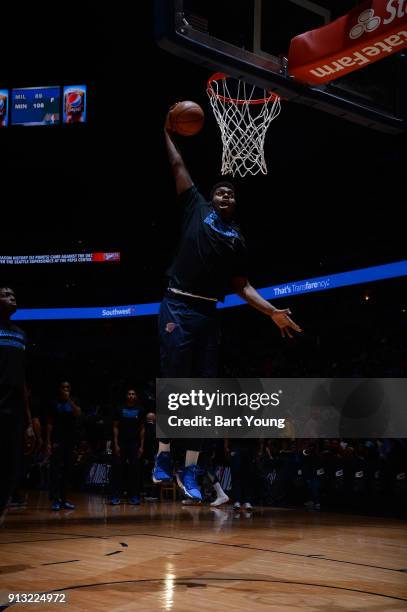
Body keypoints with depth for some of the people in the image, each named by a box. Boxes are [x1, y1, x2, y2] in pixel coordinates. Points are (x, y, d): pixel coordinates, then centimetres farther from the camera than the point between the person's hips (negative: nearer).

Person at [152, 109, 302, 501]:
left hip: (208, 314, 4)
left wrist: (272, 311, 4)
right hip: (178, 307, -4)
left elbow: (242, 286, 15)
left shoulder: (237, 239, 17)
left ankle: (190, 472, 6)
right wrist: (168, 132, 16)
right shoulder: (197, 208, 9)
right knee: (173, 384, -8)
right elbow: (177, 166, 11)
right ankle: (163, 456, 3)